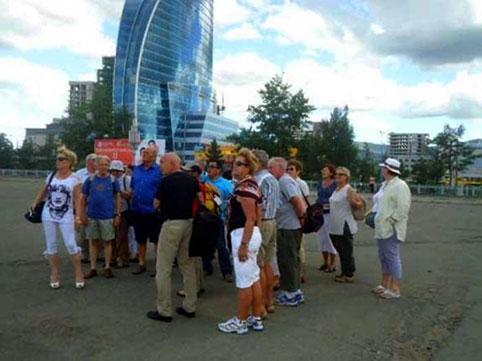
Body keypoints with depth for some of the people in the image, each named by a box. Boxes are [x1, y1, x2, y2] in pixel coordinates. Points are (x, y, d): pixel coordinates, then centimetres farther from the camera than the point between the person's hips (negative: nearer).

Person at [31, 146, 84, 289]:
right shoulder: (51, 176, 5)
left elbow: (77, 199, -7)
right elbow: (43, 192, 16)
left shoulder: (75, 178, -5)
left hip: (66, 216, -4)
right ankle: (55, 275, 19)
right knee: (51, 245, 8)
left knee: (71, 245, -6)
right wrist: (34, 205, 5)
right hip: (48, 215, 4)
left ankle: (79, 274, 7)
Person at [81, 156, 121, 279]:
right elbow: (83, 198, 6)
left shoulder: (112, 180, 1)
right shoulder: (90, 180, 3)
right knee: (93, 242, 9)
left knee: (107, 242, 6)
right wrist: (82, 214, 0)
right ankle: (93, 268, 19)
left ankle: (107, 267, 17)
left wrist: (118, 215, -2)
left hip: (108, 217, -1)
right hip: (92, 216, 1)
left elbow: (117, 197, 3)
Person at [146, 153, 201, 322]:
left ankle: (164, 311, 7)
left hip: (172, 224, -7)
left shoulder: (167, 180, -11)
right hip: (189, 222, 7)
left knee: (163, 268, 2)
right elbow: (201, 199, 8)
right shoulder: (192, 179, 6)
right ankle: (190, 307, 20)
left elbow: (156, 203, -3)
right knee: (187, 265, 14)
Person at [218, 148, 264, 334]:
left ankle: (241, 322, 12)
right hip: (253, 234, 11)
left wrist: (243, 244, -22)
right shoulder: (251, 184, 14)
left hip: (243, 235, -11)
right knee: (254, 278, 15)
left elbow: (250, 219, -22)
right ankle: (256, 319, 24)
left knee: (244, 281, 0)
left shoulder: (244, 187, -17)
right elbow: (257, 216, 19)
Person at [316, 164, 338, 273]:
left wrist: (330, 205, -20)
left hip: (330, 213, -7)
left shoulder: (335, 184, -6)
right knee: (321, 238, 11)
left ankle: (333, 264, 9)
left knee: (330, 238, -1)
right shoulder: (321, 183, 14)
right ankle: (325, 262, 23)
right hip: (320, 213, 7)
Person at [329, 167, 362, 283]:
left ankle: (348, 275, 9)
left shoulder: (349, 190, -12)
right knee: (340, 250, 16)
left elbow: (359, 204, -18)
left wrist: (354, 202, -37)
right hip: (335, 226, 9)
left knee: (346, 251, 0)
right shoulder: (336, 189, 13)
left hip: (344, 226, -9)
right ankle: (344, 272, 28)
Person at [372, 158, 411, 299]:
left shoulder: (400, 186, -14)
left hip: (392, 229, -10)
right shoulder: (385, 185, 15)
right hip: (382, 228, 10)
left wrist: (390, 220, -19)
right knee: (383, 256, 17)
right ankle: (385, 284, 30)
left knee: (392, 257, -5)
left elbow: (403, 208, -20)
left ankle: (395, 289, 3)